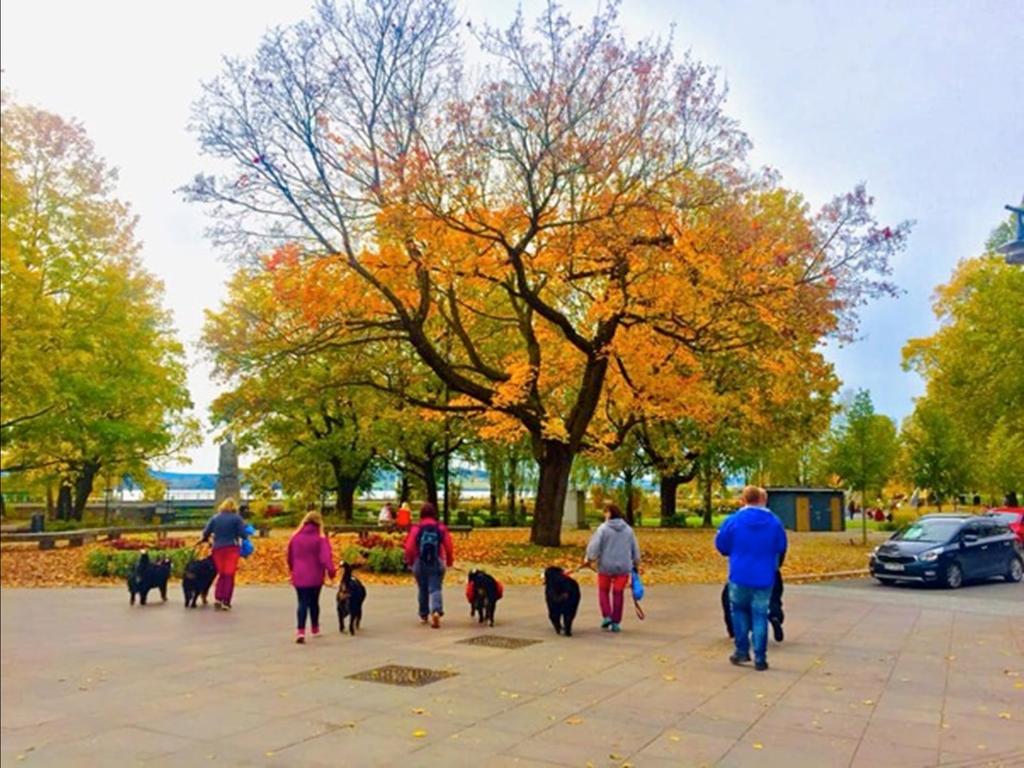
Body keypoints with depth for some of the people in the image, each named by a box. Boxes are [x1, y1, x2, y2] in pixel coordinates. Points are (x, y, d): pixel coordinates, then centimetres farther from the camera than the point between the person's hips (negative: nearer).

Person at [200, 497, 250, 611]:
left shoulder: (215, 518, 7)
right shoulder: (237, 518, -2)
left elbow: (206, 533, 6)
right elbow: (243, 534, -7)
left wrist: (205, 539, 27)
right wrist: (245, 537, 15)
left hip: (218, 548, 3)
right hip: (232, 548, -3)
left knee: (221, 575, 14)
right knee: (229, 575, 0)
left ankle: (218, 598, 0)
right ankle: (226, 601, -6)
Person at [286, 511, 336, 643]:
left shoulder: (295, 537, 3)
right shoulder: (321, 538, -8)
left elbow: (290, 556, 14)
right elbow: (326, 557, -19)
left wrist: (292, 569, 29)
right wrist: (331, 571, -18)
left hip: (299, 576, 1)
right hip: (315, 577, -1)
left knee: (302, 603, 1)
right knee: (314, 602, 16)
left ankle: (301, 630, -17)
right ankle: (315, 629, 30)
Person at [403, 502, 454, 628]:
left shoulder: (416, 528, -6)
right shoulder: (441, 528, -3)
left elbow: (409, 547, -7)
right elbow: (448, 546, -4)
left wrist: (410, 561, 8)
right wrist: (449, 561, 9)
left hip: (420, 564, 0)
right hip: (437, 563, 0)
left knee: (423, 590, 15)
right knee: (435, 589, -1)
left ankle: (423, 616, 26)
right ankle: (436, 611, -25)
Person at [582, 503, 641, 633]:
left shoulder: (603, 528, -10)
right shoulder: (628, 529, 4)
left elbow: (595, 546, -13)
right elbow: (635, 549, 10)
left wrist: (588, 559, 1)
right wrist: (636, 564, 22)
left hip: (606, 566, -3)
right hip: (623, 567, 3)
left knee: (603, 590, 17)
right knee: (618, 593, 10)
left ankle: (606, 616, 6)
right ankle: (616, 623, 11)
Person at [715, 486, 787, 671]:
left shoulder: (733, 520, -9)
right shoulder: (774, 522, -3)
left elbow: (721, 545, 0)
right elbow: (781, 548, 7)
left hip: (740, 576, -1)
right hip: (764, 578, 1)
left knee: (739, 610, 19)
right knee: (760, 615, 8)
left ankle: (742, 651, 17)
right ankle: (760, 658, 8)